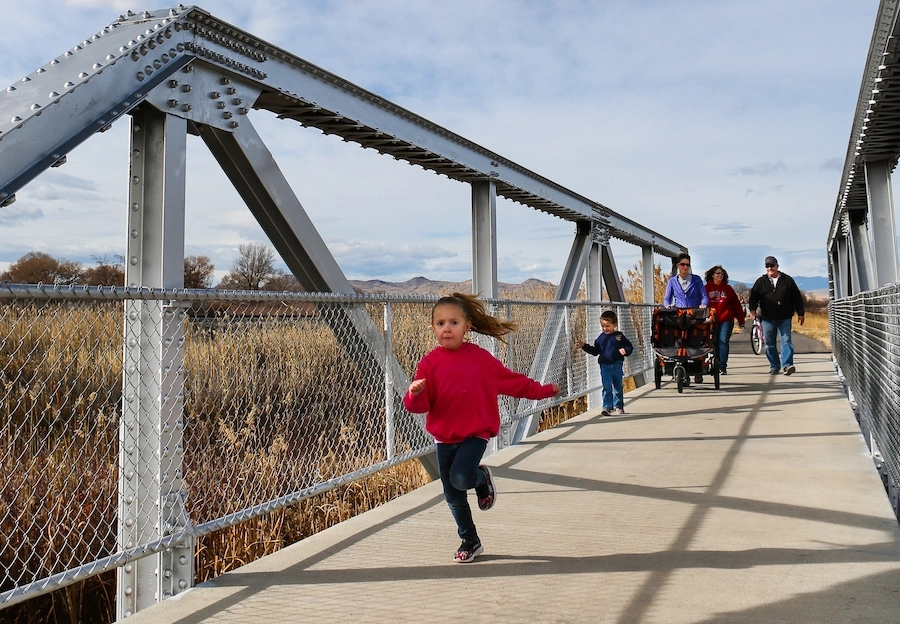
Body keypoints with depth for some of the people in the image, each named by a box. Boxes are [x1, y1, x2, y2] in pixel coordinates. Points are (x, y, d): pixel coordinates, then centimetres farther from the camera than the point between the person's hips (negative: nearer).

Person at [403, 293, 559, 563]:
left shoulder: (480, 357, -5)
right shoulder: (430, 362, -4)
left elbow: (511, 381, 6)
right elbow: (420, 405, -8)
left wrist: (542, 390, 8)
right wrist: (416, 394, -30)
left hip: (475, 433, -2)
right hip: (444, 436, 3)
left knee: (460, 478, -24)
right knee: (452, 495, 10)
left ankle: (482, 478, 12)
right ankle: (470, 541, 31)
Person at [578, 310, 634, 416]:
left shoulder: (619, 336, -1)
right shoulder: (601, 338, 6)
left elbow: (629, 346, 3)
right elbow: (595, 351, 14)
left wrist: (625, 350, -19)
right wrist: (584, 346, 4)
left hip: (617, 365, -1)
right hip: (605, 366, 1)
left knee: (618, 387, 12)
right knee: (606, 388, -4)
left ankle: (619, 406, 25)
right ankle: (607, 407, -2)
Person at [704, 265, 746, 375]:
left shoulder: (728, 288, 9)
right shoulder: (706, 288, 5)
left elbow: (736, 304, 10)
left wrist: (741, 319, 8)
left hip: (726, 320, 0)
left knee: (723, 341, -8)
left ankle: (722, 366, -7)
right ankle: (716, 365, 16)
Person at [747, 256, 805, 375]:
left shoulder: (787, 280, 5)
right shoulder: (761, 282, 7)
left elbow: (797, 297, 8)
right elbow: (753, 296, 1)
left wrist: (800, 313, 5)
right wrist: (752, 309, -16)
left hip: (785, 318, -1)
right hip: (768, 318, 1)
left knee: (786, 341, -9)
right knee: (769, 344, 5)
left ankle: (787, 365, -13)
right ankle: (774, 367, 15)